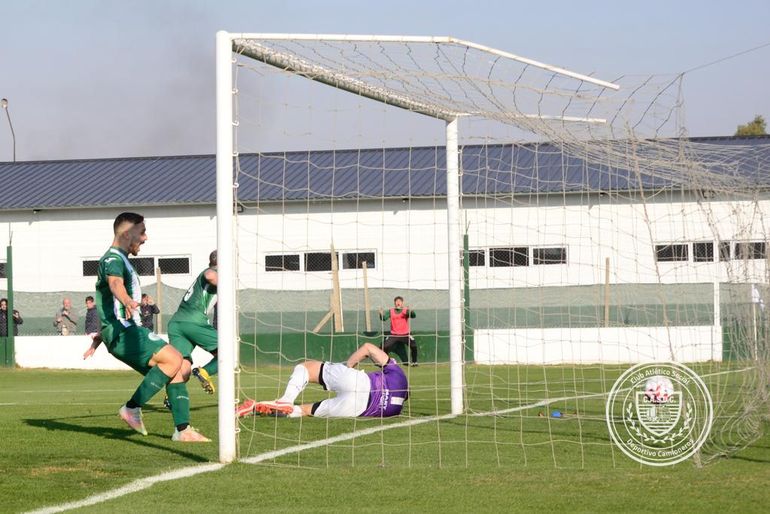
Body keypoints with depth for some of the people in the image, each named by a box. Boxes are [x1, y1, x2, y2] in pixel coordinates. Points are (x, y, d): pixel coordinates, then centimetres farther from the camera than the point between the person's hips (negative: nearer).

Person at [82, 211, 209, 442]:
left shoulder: (120, 260, 27)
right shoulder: (113, 259, -7)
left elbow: (110, 310, 35)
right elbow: (115, 282, -33)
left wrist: (97, 342, 42)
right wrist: (127, 301, -54)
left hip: (130, 331, 10)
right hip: (123, 333, -10)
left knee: (180, 369, 1)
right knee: (174, 359, -23)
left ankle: (182, 429, -2)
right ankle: (132, 408, -17)